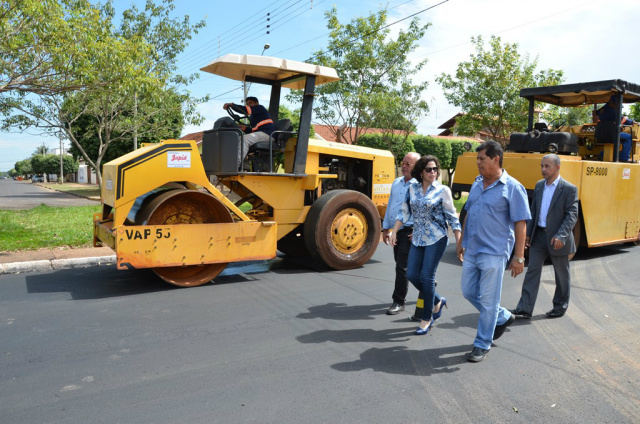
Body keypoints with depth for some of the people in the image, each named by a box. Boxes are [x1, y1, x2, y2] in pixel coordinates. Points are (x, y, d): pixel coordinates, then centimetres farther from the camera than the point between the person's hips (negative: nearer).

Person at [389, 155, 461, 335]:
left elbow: (452, 218, -3)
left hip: (436, 239, -5)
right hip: (417, 239, 5)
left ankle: (427, 319, 10)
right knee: (412, 275, 3)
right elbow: (404, 213, 9)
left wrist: (459, 242, -6)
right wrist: (394, 232, 1)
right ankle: (437, 301, 28)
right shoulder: (412, 189, 5)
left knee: (427, 277, -6)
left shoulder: (443, 190, -5)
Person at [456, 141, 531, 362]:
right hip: (471, 251, 7)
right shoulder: (477, 183, 10)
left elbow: (520, 224, -12)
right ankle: (503, 317, 37)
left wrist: (519, 257, -14)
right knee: (468, 292, 15)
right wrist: (461, 241, 18)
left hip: (494, 253, -7)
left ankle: (482, 345, 17)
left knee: (488, 301, 2)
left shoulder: (512, 187, -11)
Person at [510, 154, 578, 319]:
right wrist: (528, 233, 9)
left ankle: (560, 306, 28)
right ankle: (525, 308, 3)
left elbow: (572, 215, -15)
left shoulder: (569, 189, -10)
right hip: (539, 235, 5)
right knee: (532, 270, 2)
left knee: (561, 274, 11)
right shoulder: (539, 185, 8)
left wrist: (561, 236, -26)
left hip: (557, 239, -5)